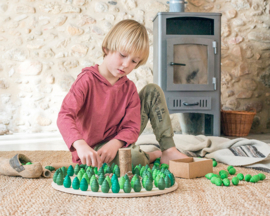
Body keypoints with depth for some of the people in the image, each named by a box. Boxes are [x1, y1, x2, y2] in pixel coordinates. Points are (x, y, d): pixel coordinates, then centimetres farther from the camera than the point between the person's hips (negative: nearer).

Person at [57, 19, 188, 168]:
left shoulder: (129, 88, -2)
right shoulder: (87, 80, -17)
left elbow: (132, 127, -8)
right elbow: (65, 115, -30)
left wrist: (115, 143, -31)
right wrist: (80, 145, -49)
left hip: (118, 143, 6)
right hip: (92, 152, -5)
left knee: (153, 91, -1)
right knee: (133, 157, -40)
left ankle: (168, 152, -3)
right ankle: (152, 156, -1)